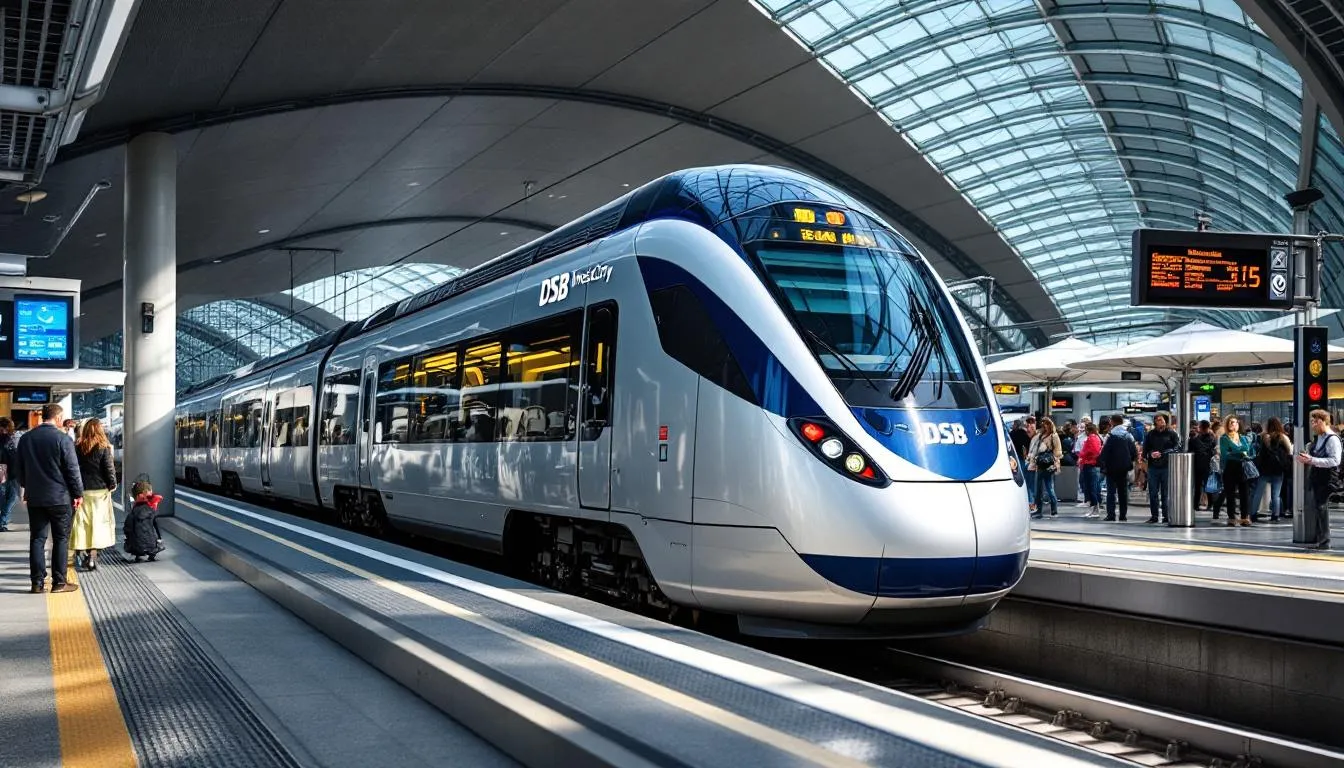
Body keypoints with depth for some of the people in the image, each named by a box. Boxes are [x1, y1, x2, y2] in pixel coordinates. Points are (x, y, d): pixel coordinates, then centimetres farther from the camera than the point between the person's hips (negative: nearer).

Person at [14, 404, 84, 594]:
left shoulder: (26, 438, 5)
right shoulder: (63, 439, -12)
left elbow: (19, 469, 13)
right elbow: (73, 469, -11)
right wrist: (78, 493, -2)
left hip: (34, 498, 5)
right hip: (60, 497, -5)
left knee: (37, 539, 8)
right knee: (61, 539, 3)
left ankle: (37, 582, 8)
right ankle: (59, 582, 4)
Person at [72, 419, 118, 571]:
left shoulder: (77, 447, 1)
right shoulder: (103, 448, -7)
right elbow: (109, 468, -7)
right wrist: (112, 484, 7)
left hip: (81, 490, 3)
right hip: (99, 490, -2)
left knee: (82, 523, 10)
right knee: (97, 523, 1)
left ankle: (80, 553, 15)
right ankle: (92, 557, -4)